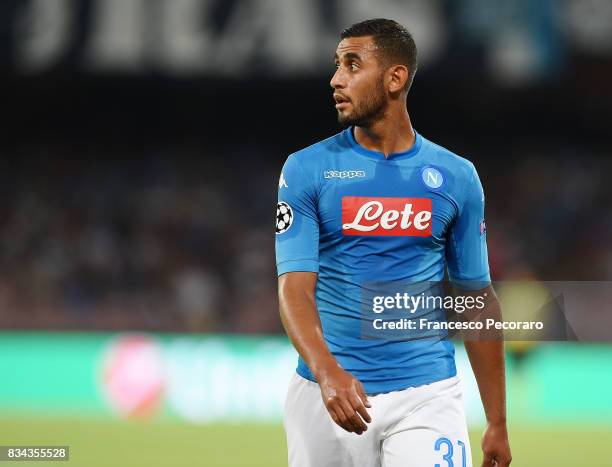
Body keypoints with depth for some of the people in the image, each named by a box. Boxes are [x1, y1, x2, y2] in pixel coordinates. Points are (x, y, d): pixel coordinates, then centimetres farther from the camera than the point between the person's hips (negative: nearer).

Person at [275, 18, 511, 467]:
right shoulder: (307, 169, 0)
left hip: (427, 394, 0)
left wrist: (497, 423, 9)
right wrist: (326, 372, -28)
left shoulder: (457, 177, 5)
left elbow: (477, 299, 11)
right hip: (327, 393, 0)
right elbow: (294, 286, -9)